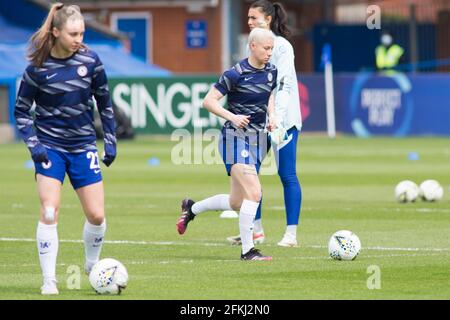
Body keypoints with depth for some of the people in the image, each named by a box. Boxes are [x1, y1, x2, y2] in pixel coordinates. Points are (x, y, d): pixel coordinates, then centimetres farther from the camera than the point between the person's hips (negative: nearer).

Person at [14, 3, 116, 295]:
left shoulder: (90, 61, -5)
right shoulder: (38, 68, -10)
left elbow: (104, 103, 8)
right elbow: (21, 111, 0)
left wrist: (110, 141, 5)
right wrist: (33, 144, -11)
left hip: (83, 146, 2)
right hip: (50, 146, -2)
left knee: (97, 216, 0)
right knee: (50, 213, -13)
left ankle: (92, 265, 28)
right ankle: (49, 280, -4)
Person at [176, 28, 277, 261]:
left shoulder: (271, 72, 6)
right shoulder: (236, 74, -14)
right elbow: (209, 101, -12)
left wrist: (271, 115, 5)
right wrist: (232, 117, -24)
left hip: (258, 139, 8)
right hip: (236, 138, -8)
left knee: (236, 203, 12)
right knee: (254, 192, -20)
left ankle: (191, 208, 37)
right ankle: (247, 250, -12)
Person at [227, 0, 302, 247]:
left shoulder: (281, 46, -9)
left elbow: (284, 86, -16)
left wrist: (277, 121, -24)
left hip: (282, 119, -7)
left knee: (287, 175, -3)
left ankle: (291, 234, 0)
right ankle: (256, 231, 12)